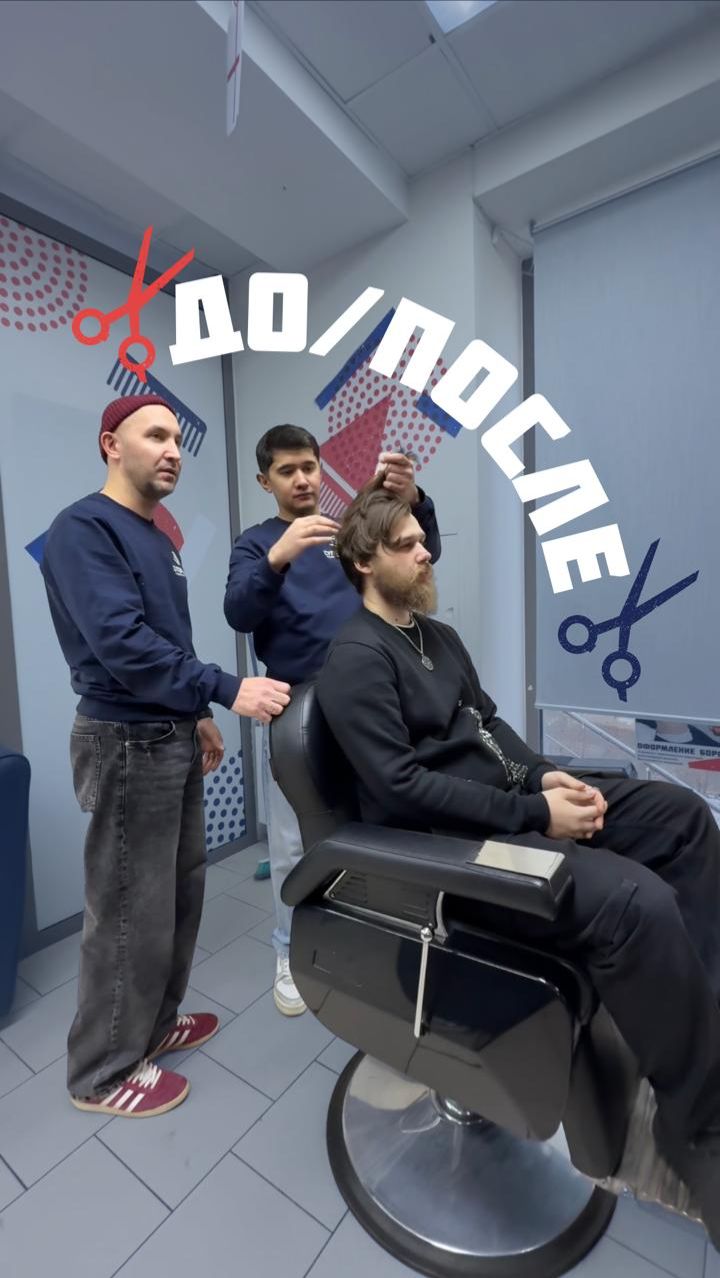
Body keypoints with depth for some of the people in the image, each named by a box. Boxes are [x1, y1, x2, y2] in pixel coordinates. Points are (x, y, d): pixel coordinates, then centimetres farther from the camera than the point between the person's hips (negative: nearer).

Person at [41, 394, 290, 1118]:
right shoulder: (85, 529, -14)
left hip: (172, 736, 9)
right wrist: (226, 691, -29)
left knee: (181, 891, 19)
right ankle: (102, 1071, 29)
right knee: (132, 909, 5)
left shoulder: (157, 537, 14)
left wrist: (197, 716, 18)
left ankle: (153, 1023, 41)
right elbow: (123, 644, -25)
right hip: (128, 744, -9)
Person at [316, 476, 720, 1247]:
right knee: (636, 901, -27)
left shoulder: (438, 636, 16)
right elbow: (403, 787, -21)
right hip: (447, 840, -9)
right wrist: (533, 814, -19)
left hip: (508, 803, 9)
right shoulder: (356, 659, -13)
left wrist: (544, 777, -3)